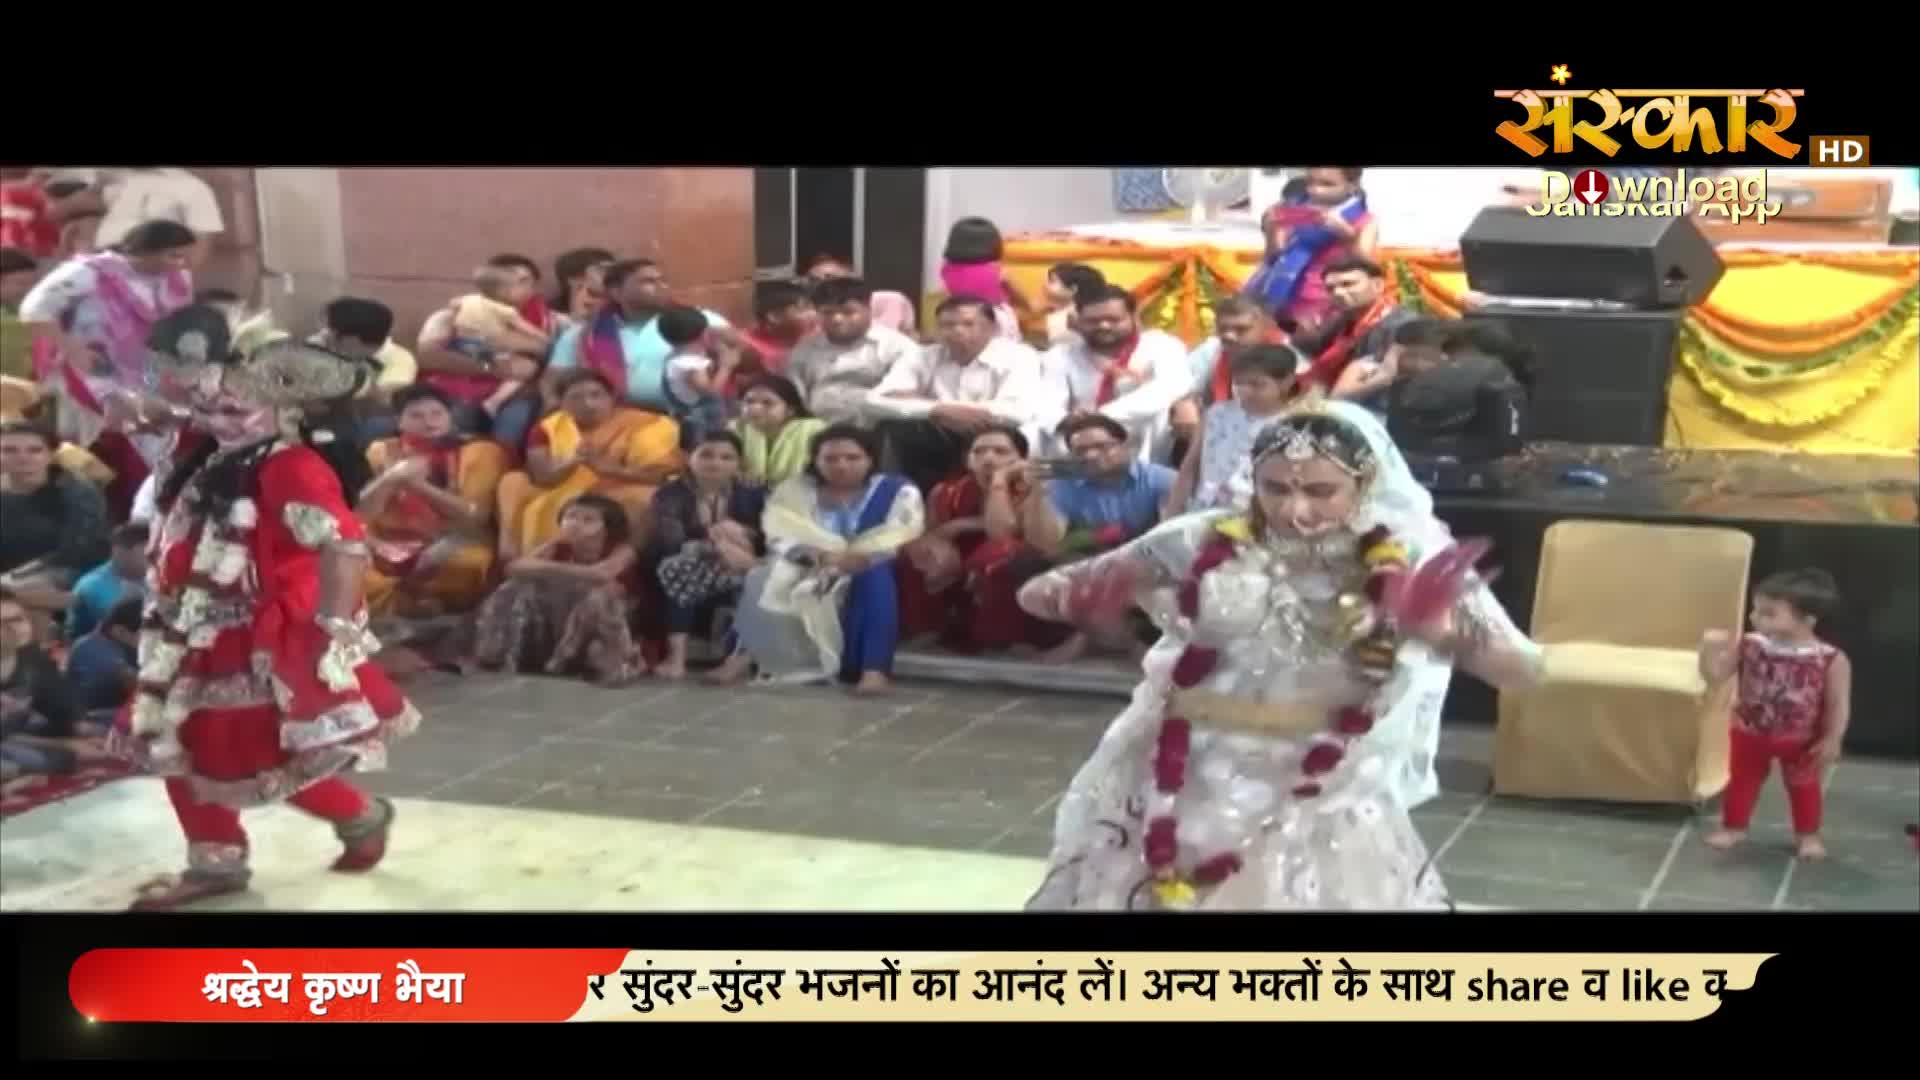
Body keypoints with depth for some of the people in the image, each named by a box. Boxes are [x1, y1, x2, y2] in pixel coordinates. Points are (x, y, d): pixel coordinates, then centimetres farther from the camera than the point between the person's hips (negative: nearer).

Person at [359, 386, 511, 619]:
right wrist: (391, 479, -16)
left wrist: (419, 484, -17)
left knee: (468, 562, -36)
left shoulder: (478, 451, 3)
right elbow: (358, 514, 0)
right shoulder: (382, 452, 10)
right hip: (389, 548, 1)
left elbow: (475, 515, -9)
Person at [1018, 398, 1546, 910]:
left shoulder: (1413, 561, -10)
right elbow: (1035, 594, -5)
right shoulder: (1203, 543, -9)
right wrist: (1070, 599, -29)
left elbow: (1525, 672, -18)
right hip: (1177, 789, 1)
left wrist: (1449, 631, -38)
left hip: (1320, 808, -1)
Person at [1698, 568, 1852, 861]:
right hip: (1750, 734, 2)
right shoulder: (1748, 646, -14)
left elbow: (1839, 705, -15)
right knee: (1742, 780, 18)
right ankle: (1733, 826, 36)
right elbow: (1715, 677, -10)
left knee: (1804, 786, 18)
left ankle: (1807, 834, 35)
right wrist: (1711, 649, -27)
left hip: (1801, 740, -2)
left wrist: (1832, 741, -14)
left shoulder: (1831, 659, -22)